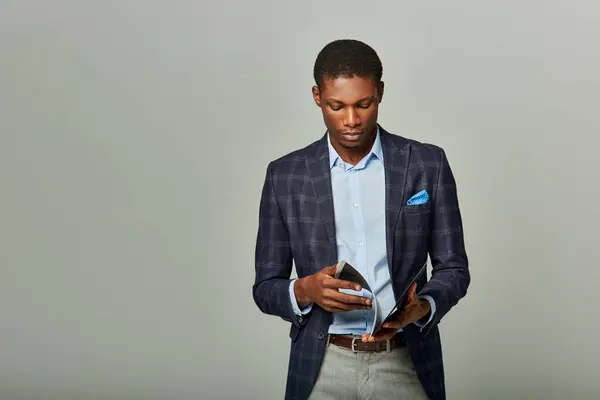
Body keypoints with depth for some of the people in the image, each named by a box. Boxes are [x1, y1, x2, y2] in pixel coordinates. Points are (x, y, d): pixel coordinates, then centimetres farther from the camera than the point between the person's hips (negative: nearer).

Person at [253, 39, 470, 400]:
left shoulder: (428, 164, -2)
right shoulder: (285, 176, -1)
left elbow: (453, 267, 1)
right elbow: (266, 287, 1)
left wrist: (422, 308, -18)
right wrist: (305, 290, -19)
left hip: (407, 365, 0)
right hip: (323, 369, 0)